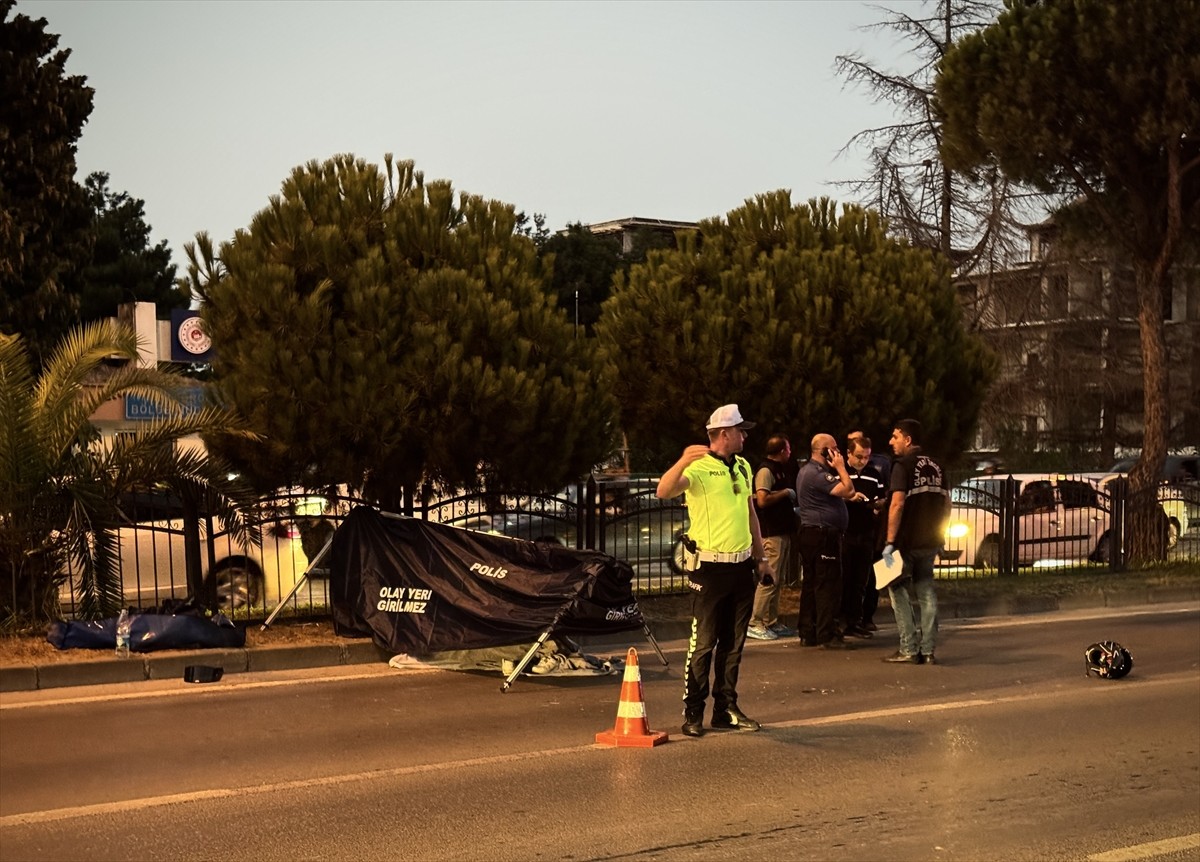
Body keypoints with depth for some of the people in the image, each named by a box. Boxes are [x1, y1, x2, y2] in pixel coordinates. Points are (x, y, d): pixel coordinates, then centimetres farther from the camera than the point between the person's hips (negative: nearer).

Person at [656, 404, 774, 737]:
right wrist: (682, 462, -45)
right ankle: (692, 713, 2)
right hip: (710, 568, -7)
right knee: (703, 643, -4)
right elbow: (664, 491, -28)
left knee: (733, 644, 11)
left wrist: (762, 558, 22)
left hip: (742, 567, 7)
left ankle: (726, 709, 19)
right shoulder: (699, 467, -11)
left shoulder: (742, 467, 13)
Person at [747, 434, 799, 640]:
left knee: (778, 580, 12)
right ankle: (755, 624, -9)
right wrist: (786, 493, -14)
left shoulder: (780, 470, 19)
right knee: (769, 579, -11)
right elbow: (762, 499, -23)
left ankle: (771, 622, 18)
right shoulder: (766, 470, -12)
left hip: (783, 532, 10)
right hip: (771, 533, -10)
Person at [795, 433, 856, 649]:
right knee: (828, 584, -8)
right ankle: (827, 635, -7)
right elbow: (848, 490, -22)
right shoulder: (817, 474, -17)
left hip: (809, 532, 11)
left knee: (810, 584, 11)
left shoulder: (807, 470, 18)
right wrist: (840, 467, -11)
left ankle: (807, 633, 14)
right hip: (823, 534, -11)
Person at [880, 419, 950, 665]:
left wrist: (890, 542, -18)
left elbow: (897, 504, -19)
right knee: (926, 592, 9)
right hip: (930, 542, 6)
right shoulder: (936, 467, 11)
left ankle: (909, 649, 0)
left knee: (898, 589, 4)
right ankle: (928, 650, 7)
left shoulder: (903, 465, -11)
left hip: (907, 541, -6)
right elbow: (946, 504, 13)